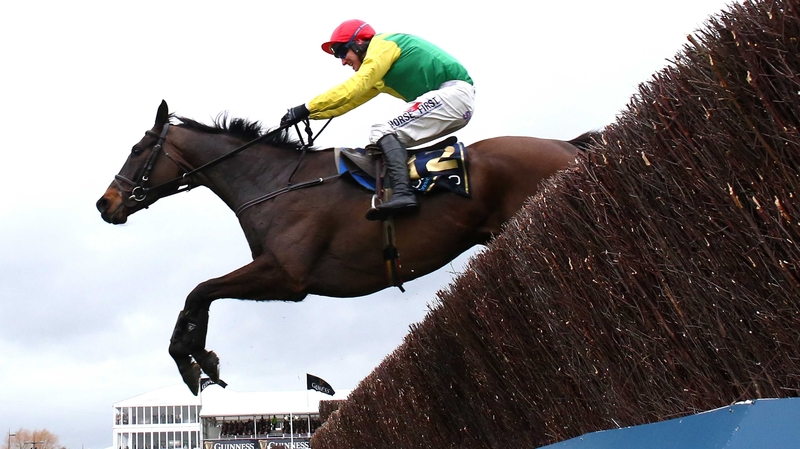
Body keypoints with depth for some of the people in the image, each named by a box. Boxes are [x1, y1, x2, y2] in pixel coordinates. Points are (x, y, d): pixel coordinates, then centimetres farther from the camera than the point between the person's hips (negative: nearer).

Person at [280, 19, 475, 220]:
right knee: (381, 136, 11)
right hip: (448, 98, 10)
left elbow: (352, 88, -15)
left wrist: (306, 108, -15)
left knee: (384, 131, -18)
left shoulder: (382, 45, -7)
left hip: (454, 91, -10)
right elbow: (352, 99, 23)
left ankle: (402, 194, -35)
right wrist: (310, 114, 14)